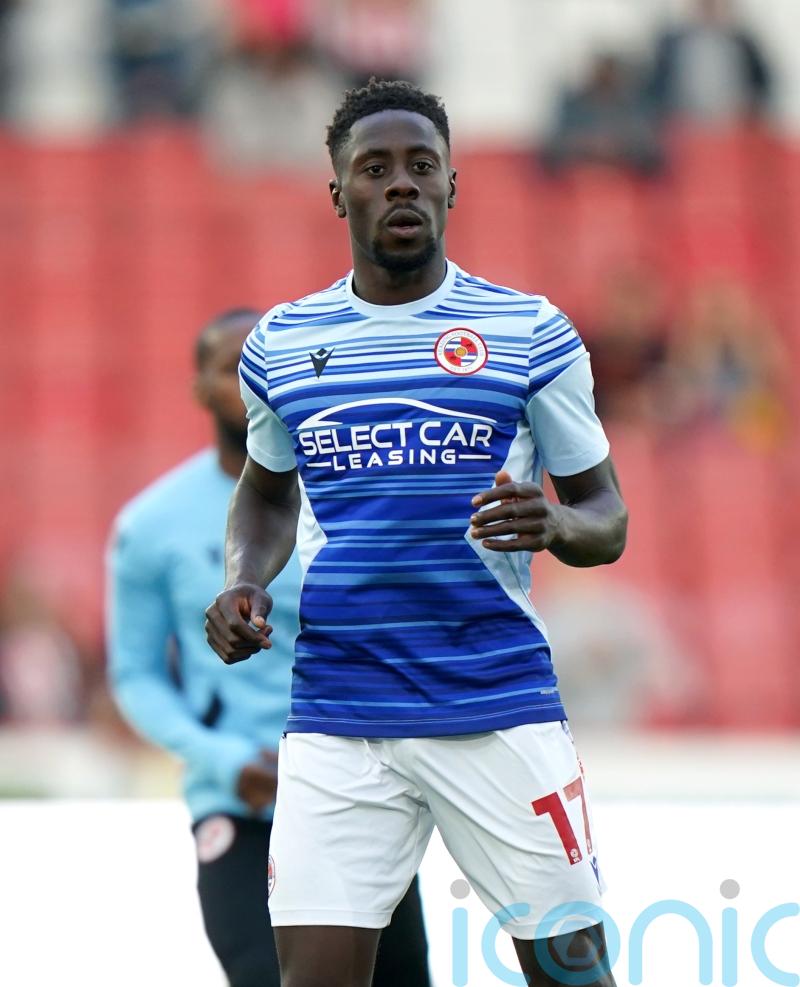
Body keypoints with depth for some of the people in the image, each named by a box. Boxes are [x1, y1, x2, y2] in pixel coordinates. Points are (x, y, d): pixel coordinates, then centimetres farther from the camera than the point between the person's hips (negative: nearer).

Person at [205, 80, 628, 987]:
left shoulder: (531, 333, 2)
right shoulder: (280, 342, 10)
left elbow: (608, 519, 7)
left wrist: (557, 524, -16)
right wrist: (243, 581, 7)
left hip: (501, 709, -1)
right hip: (334, 720, 2)